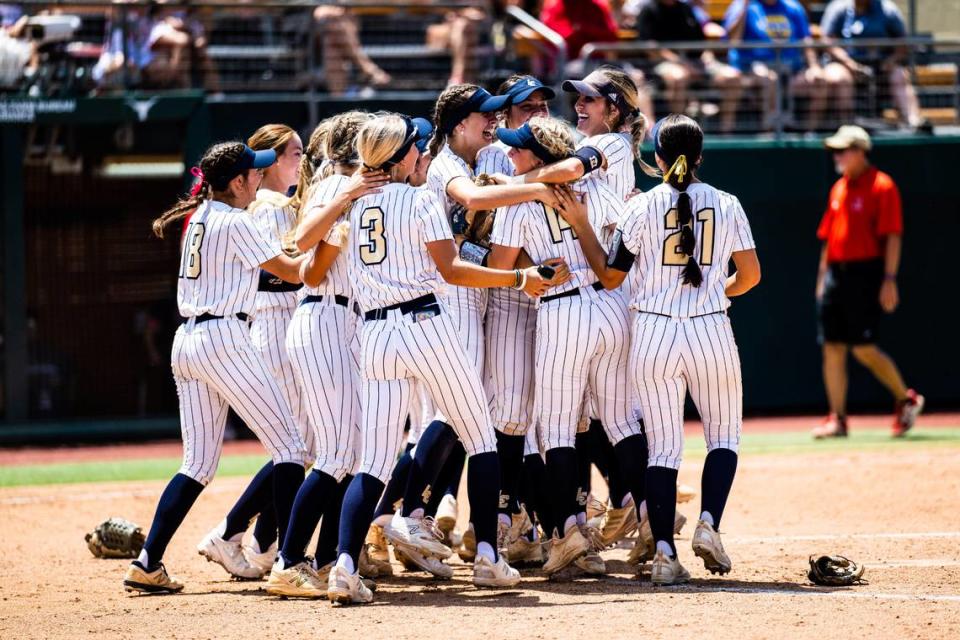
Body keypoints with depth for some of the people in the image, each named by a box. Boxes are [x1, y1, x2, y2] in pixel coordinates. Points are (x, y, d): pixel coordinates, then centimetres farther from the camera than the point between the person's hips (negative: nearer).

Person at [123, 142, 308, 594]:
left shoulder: (200, 218, 16)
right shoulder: (235, 224, -8)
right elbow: (292, 271, -4)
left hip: (187, 344, 8)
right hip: (224, 339, -8)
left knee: (199, 464, 11)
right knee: (288, 446, -2)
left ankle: (148, 564, 1)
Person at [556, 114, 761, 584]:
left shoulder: (642, 207, -2)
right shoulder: (726, 205, 2)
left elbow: (610, 276, 3)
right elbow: (750, 274, 3)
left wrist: (581, 226, 9)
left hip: (653, 333, 0)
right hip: (711, 331, 0)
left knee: (663, 447, 4)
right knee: (723, 435, 15)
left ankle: (663, 550, -6)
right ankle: (708, 523, -8)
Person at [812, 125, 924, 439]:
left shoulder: (882, 186, -7)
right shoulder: (838, 189, 16)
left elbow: (893, 236, -12)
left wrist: (889, 280, -18)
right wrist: (822, 278, 17)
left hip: (866, 274, -8)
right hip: (835, 275, 8)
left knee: (863, 349, -9)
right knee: (832, 348, 2)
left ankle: (906, 399, 11)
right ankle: (837, 420, 5)